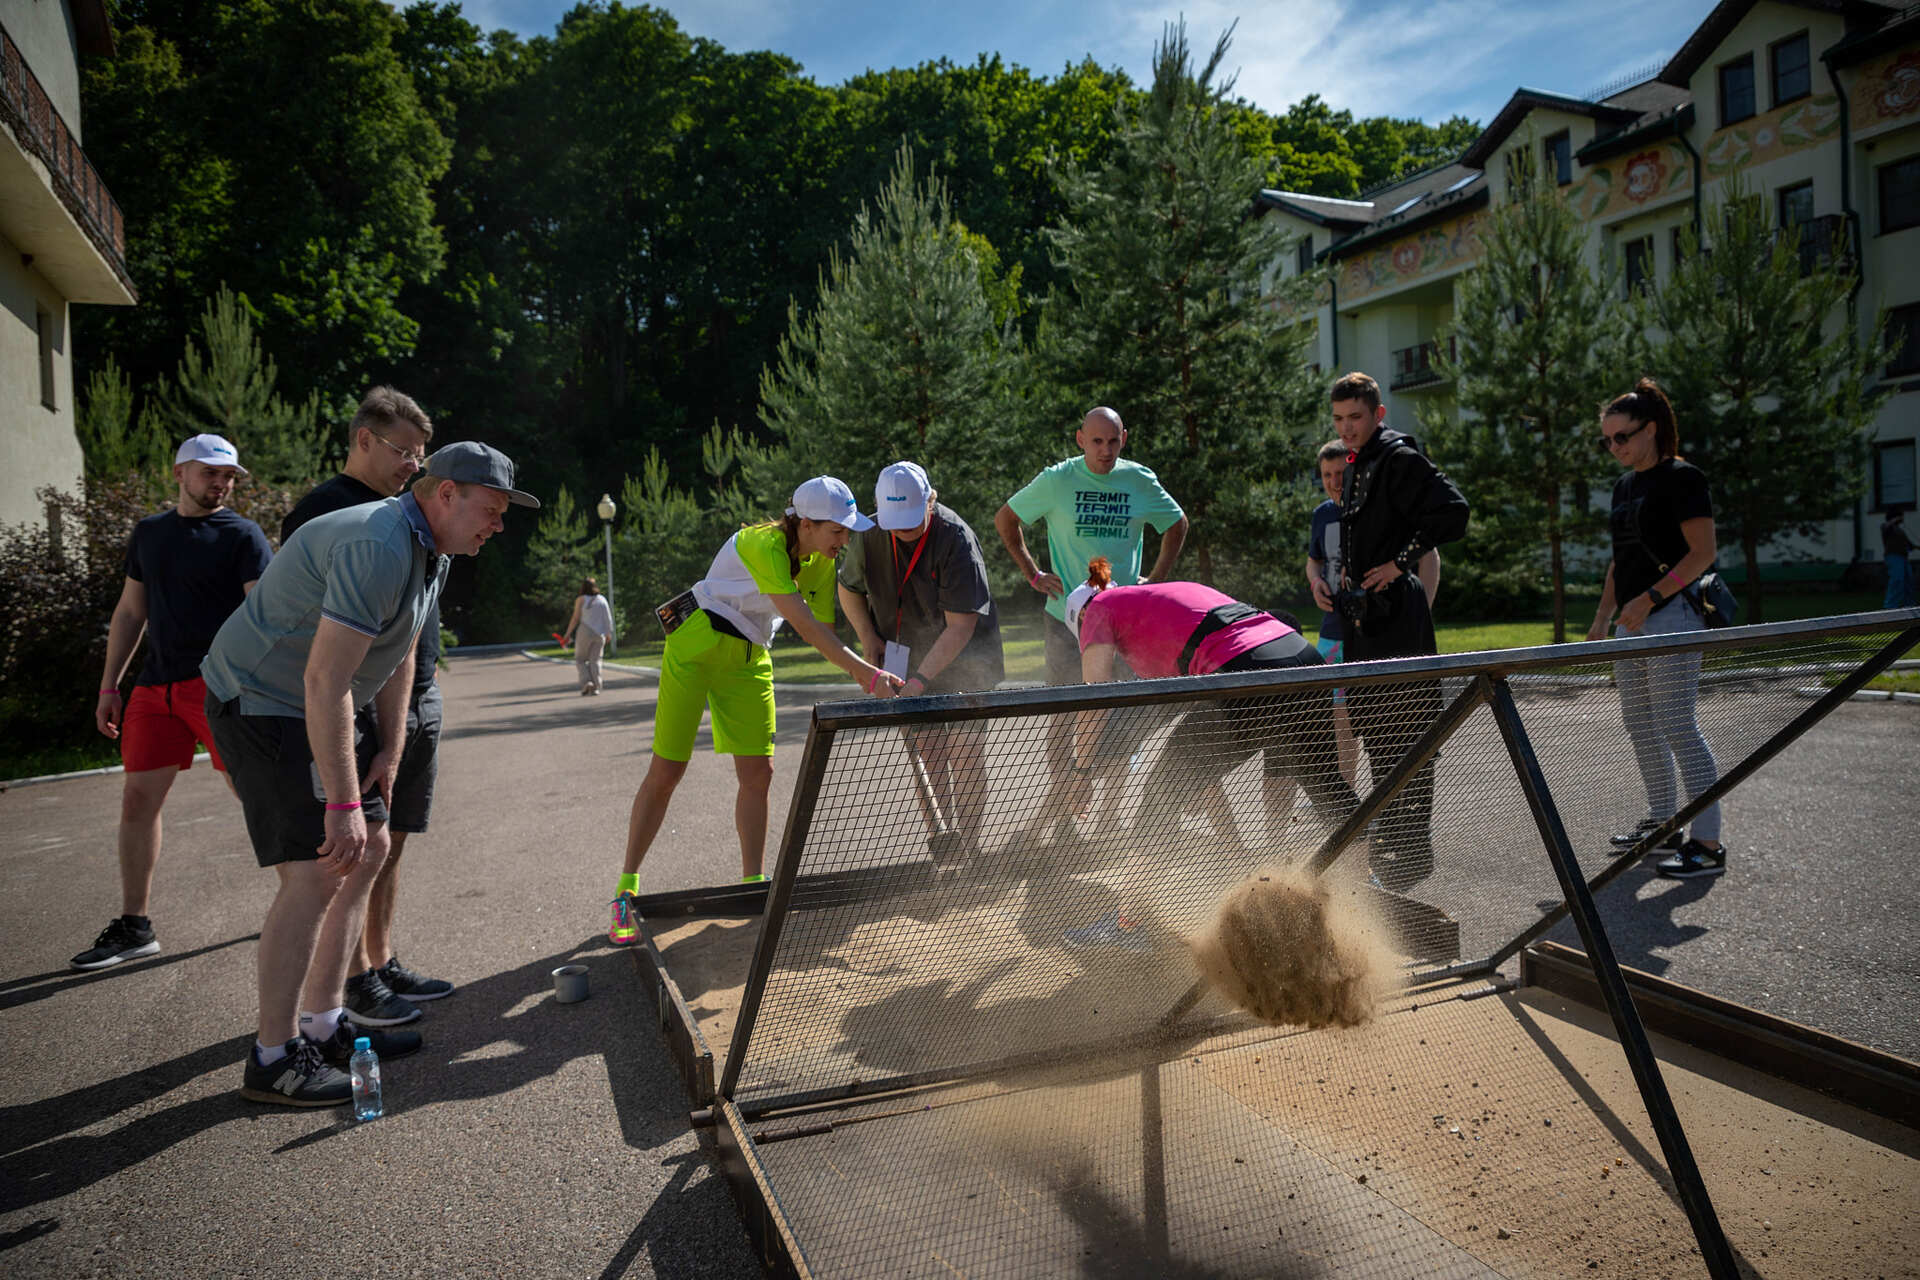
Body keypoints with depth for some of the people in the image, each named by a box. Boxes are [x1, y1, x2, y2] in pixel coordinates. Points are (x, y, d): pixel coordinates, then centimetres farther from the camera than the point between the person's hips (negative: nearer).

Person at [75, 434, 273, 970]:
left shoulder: (242, 535, -2)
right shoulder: (148, 532, 16)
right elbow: (130, 612, 21)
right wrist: (110, 686, 16)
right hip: (157, 684, 6)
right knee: (138, 797, 5)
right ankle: (134, 927, 14)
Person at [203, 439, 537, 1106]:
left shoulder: (431, 550, 6)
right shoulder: (378, 549, -28)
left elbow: (399, 657, 14)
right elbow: (324, 683, -31)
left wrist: (389, 751, 10)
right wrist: (342, 802, -29)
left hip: (316, 709, 11)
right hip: (262, 703, -11)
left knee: (369, 849, 11)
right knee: (316, 871, -14)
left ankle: (324, 1024, 20)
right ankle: (273, 1059, -2)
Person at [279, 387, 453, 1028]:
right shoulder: (323, 510, -8)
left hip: (417, 700, 8)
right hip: (363, 705, -8)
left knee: (391, 843, 13)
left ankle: (384, 964, 22)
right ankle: (356, 980, 8)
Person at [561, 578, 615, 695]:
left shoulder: (581, 599, -1)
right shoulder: (602, 599, 8)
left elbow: (575, 618, -5)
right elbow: (608, 617, 3)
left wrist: (567, 634, 0)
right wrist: (609, 633, 9)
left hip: (585, 632, -3)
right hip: (600, 634, 3)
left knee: (580, 660, 10)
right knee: (595, 660, 6)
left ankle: (587, 682, -10)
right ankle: (595, 688, -3)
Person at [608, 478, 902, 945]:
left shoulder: (822, 561, -4)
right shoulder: (763, 544, -28)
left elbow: (825, 631, -3)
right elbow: (805, 626, -35)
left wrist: (869, 679, -15)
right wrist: (868, 672, -37)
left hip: (751, 658, 7)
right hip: (698, 645, -7)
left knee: (758, 773, 1)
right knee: (665, 771, -3)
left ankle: (752, 885, 13)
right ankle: (626, 891, 8)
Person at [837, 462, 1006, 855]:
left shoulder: (956, 539, -24)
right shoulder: (868, 536, -10)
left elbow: (960, 625, -26)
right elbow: (849, 589, 11)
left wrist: (921, 678, -32)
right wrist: (869, 638, -3)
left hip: (965, 660, -3)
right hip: (908, 658, 3)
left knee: (966, 755, -3)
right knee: (928, 753, -4)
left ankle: (970, 848, 11)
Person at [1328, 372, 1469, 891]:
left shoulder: (1400, 458, -10)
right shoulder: (1357, 467, 18)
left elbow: (1453, 512, -20)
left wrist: (1399, 562, -17)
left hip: (1397, 616, -10)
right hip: (1363, 617, 10)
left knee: (1404, 734, -5)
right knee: (1375, 730, 15)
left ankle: (1413, 849, 2)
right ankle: (1391, 837, 26)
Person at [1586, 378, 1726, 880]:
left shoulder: (1681, 477, -8)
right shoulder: (1624, 486, 17)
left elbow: (1704, 552, -14)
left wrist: (1648, 598, -19)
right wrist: (1601, 619, 18)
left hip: (1670, 616, -9)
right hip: (1632, 622, 9)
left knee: (1677, 727, -11)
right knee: (1639, 725, 11)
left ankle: (1707, 843, -6)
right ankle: (1662, 824, 22)